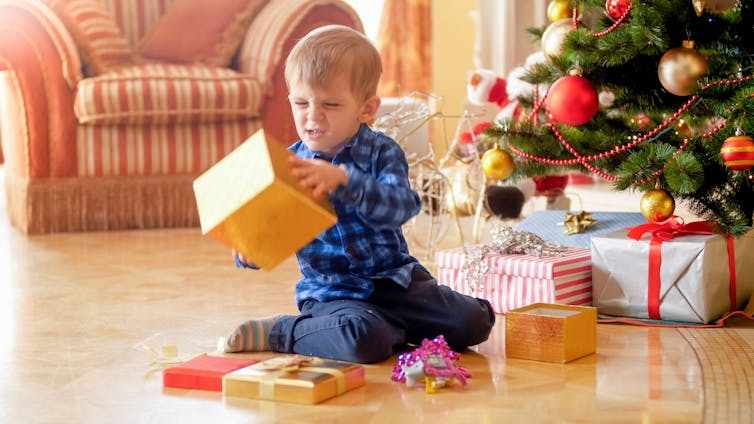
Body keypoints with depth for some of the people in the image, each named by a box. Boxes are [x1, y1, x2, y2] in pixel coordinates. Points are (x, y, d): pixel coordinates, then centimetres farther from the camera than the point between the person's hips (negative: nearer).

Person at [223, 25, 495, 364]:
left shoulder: (383, 153, -6)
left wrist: (343, 180, -40)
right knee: (363, 340, -34)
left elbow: (399, 208, -24)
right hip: (331, 291, -2)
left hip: (394, 277, 2)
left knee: (474, 322, -11)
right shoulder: (287, 166, -3)